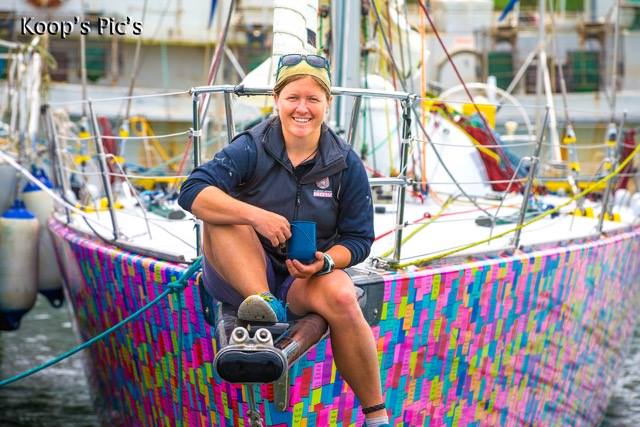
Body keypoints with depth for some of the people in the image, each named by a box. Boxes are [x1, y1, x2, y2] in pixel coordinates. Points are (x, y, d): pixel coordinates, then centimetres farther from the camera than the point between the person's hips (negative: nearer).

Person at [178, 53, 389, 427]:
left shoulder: (346, 164, -1)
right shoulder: (252, 149, -8)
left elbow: (359, 238, 3)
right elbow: (192, 191, -21)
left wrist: (326, 261, -19)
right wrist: (256, 216, -34)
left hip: (308, 275, 1)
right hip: (244, 274, -1)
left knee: (341, 298, -33)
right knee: (218, 213, -26)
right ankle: (266, 306, -41)